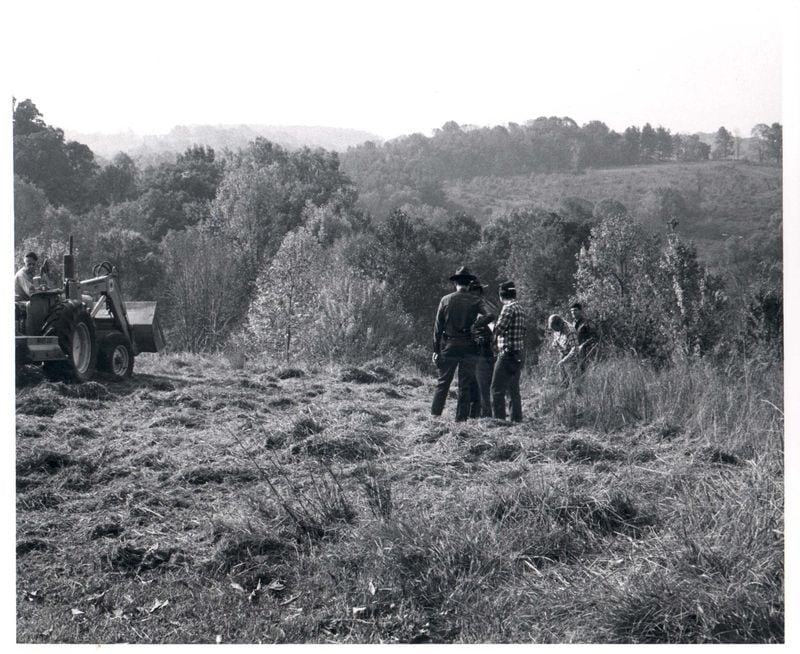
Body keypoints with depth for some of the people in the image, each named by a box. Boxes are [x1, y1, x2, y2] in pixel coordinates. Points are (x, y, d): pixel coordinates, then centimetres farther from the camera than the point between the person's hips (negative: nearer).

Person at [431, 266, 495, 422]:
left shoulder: (445, 300, 0)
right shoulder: (476, 301, -1)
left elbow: (438, 326, 0)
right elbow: (490, 315, -17)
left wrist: (436, 349, 4)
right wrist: (475, 325, -3)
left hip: (448, 346, 0)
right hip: (468, 348, 0)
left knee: (442, 382, 8)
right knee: (465, 386, 6)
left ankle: (434, 415, 6)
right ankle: (461, 418, 7)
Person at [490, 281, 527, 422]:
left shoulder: (508, 307, -13)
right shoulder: (520, 308, 14)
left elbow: (499, 329, -17)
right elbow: (523, 332, 15)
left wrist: (495, 338, 3)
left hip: (508, 353, -9)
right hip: (519, 354, 9)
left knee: (497, 389, -7)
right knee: (513, 389, 15)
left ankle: (499, 419, -10)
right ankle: (516, 419, 17)